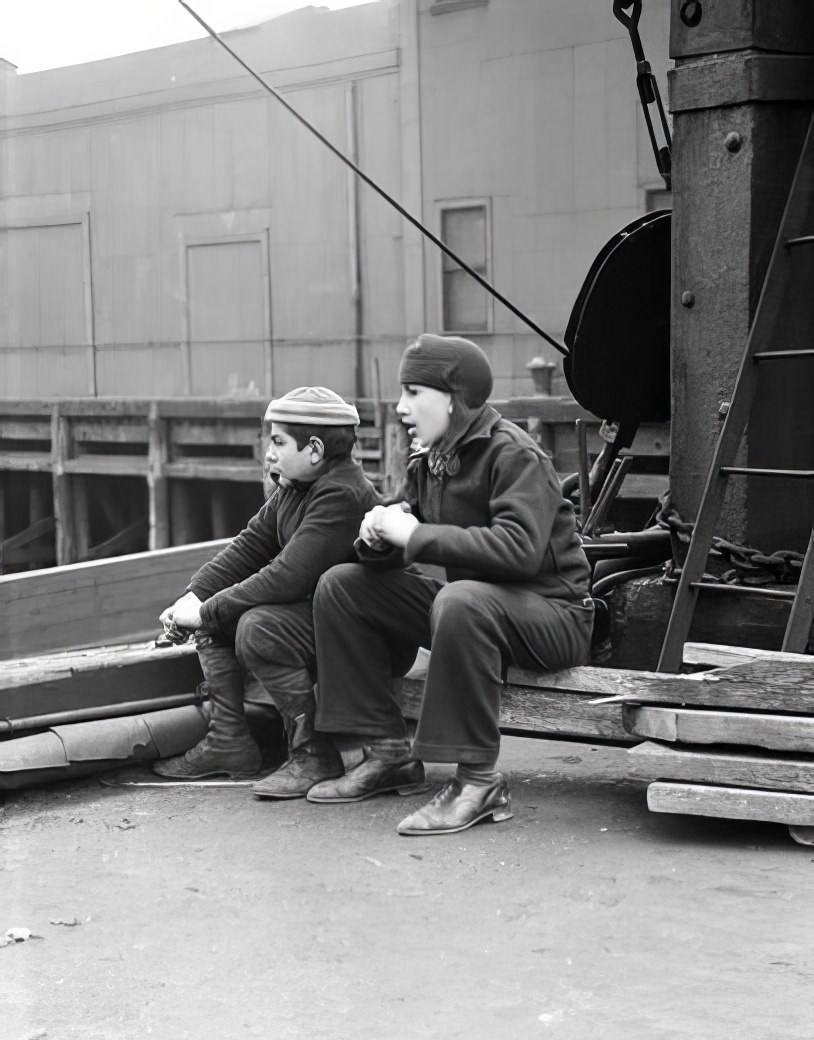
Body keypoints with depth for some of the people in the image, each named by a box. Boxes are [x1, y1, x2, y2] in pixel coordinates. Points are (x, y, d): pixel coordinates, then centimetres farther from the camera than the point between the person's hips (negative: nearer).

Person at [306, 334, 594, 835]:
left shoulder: (515, 455, -17)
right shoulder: (429, 461, 9)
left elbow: (519, 549, -31)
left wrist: (414, 535, -27)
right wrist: (380, 532, -11)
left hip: (554, 613, -8)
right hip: (471, 601, 9)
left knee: (462, 601, -40)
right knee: (342, 586, 0)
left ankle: (479, 779, -29)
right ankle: (389, 754, 2)